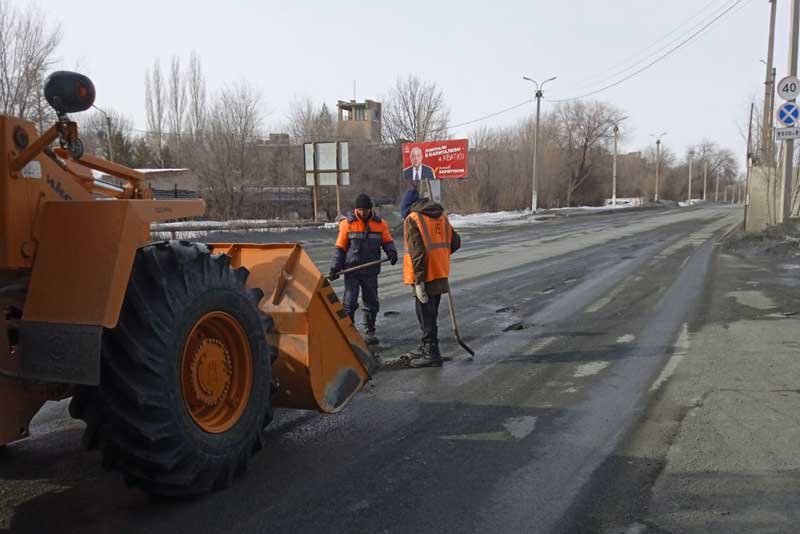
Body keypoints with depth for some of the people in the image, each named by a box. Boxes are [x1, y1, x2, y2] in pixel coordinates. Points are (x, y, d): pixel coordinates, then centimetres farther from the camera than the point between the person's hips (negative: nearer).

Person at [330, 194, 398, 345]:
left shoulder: (380, 224, 3)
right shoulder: (348, 223, -2)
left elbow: (387, 241, 10)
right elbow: (340, 247, 1)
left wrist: (392, 252, -12)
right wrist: (335, 267, -5)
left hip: (370, 271, 2)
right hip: (351, 271, -2)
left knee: (371, 302, 8)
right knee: (349, 303, -2)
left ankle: (369, 332, 20)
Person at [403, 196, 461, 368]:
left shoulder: (412, 219, -10)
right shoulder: (442, 217, 11)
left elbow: (416, 251, -18)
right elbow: (455, 242, 13)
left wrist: (418, 280, -19)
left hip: (425, 275, -7)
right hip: (440, 273, 7)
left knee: (426, 314, 1)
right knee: (431, 313, 19)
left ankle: (432, 353, 4)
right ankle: (427, 347, 31)